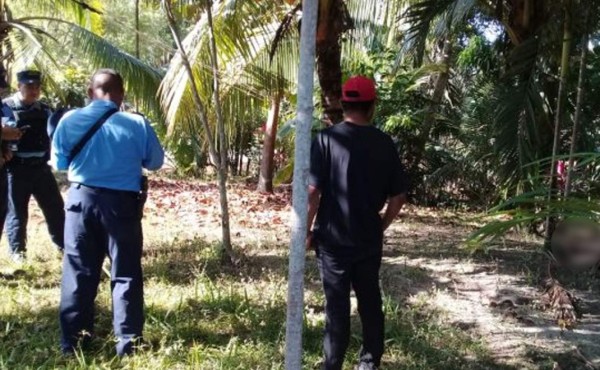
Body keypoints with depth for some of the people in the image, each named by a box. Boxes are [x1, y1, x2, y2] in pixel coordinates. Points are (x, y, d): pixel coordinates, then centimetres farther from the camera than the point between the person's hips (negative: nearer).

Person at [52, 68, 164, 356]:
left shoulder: (70, 120, -3)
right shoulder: (137, 124, -7)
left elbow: (58, 162, 8)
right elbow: (155, 162, 5)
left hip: (81, 198, 2)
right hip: (122, 202, -2)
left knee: (77, 272, 12)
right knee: (126, 273, 8)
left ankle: (73, 342, 19)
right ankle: (128, 343, 11)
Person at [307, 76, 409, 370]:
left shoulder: (326, 139, -10)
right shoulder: (384, 143, -1)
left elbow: (312, 192, -14)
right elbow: (398, 196, 2)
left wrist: (306, 231, -3)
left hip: (333, 238, -2)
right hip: (369, 239, 3)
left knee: (337, 305, 5)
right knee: (370, 301, 15)